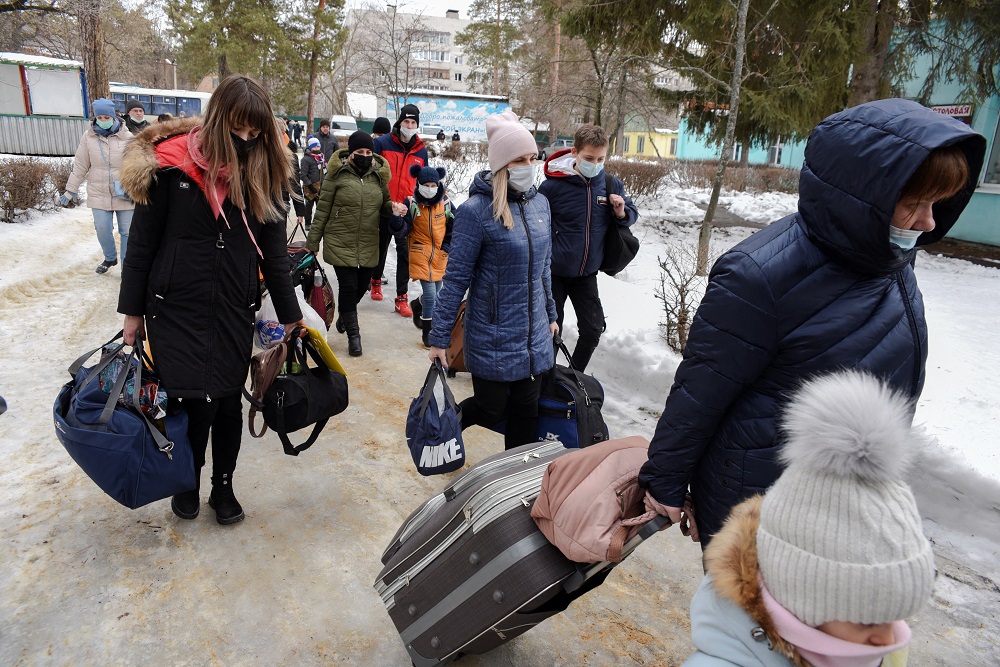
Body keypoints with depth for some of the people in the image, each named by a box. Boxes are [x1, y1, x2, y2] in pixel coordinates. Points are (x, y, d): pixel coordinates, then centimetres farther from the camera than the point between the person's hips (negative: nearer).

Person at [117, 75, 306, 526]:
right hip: (175, 308, -2)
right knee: (195, 402, -3)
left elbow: (273, 251, 4)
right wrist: (132, 311, 1)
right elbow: (144, 241, -3)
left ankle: (223, 486, 31)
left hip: (234, 312, 3)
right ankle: (186, 482, 27)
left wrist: (291, 316, 5)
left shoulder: (264, 175, 0)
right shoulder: (172, 164, -10)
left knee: (229, 403, 8)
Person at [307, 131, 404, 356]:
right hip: (340, 243, -4)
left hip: (368, 245, 4)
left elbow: (383, 204, 18)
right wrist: (312, 242, -2)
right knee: (349, 286, -5)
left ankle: (344, 314, 46)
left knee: (362, 285, 13)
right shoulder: (338, 173, -6)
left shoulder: (378, 174, 5)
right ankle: (353, 334, 11)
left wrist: (393, 207, -8)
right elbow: (323, 209, -2)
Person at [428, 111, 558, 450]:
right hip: (492, 339, -5)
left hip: (535, 335, 6)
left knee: (526, 413, 14)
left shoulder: (540, 203, 3)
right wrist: (439, 337, -11)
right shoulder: (476, 210, -16)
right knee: (490, 411, 8)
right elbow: (456, 278, -13)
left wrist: (550, 315, 20)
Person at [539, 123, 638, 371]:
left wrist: (622, 213, -14)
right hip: (554, 273, -3)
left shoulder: (611, 185, -4)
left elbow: (632, 216, 10)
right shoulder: (553, 185, -14)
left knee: (593, 330, 7)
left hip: (587, 274, 3)